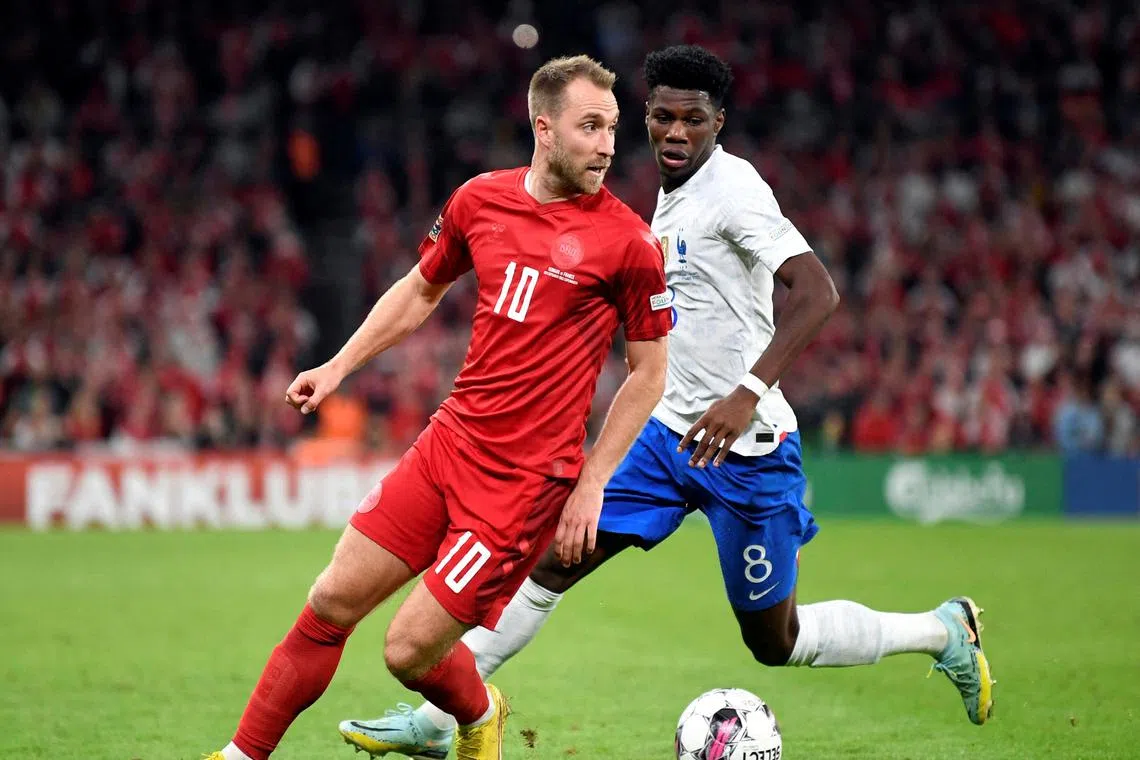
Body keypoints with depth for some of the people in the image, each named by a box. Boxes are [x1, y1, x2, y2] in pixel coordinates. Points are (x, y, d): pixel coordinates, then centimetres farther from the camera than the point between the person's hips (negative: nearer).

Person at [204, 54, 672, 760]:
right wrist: (339, 366, 15)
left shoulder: (628, 242, -10)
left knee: (410, 650, -6)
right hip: (451, 439, 5)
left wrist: (592, 483, -5)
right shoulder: (480, 200, 3)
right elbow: (421, 289, 21)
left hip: (528, 480, -5)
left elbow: (648, 372, -2)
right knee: (332, 604, 3)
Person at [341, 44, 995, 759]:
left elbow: (818, 291, -30)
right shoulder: (673, 194, 10)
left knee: (775, 642, 2)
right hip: (669, 433, 8)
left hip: (745, 450, -7)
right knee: (551, 562, 0)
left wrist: (749, 391, -39)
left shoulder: (733, 187, -17)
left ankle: (944, 630, 22)